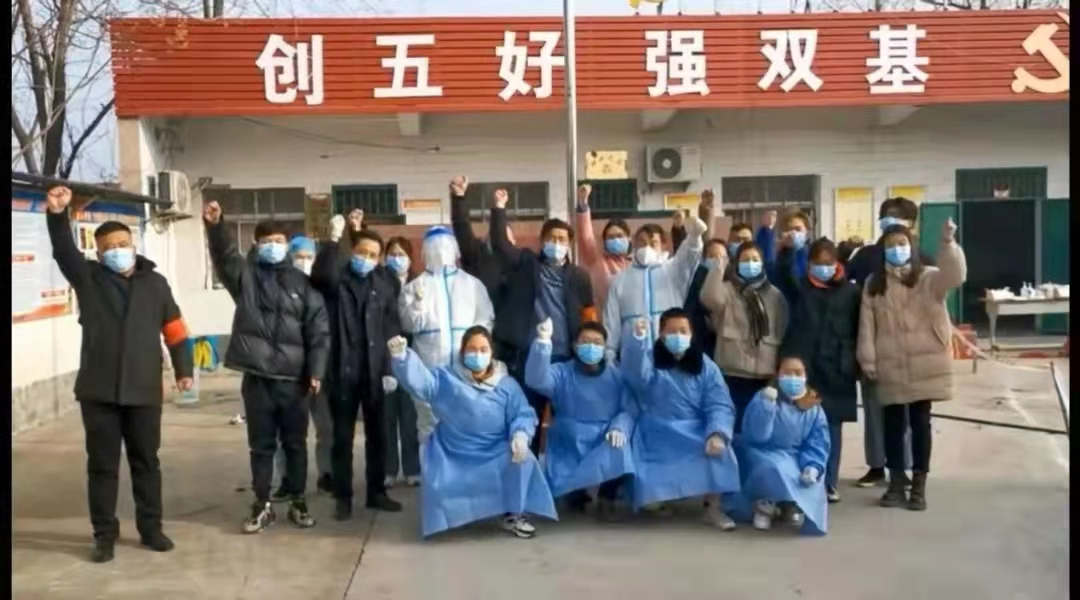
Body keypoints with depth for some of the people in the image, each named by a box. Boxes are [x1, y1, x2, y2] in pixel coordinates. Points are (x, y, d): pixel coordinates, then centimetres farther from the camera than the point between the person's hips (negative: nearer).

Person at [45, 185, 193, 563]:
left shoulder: (155, 283, 7)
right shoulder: (88, 278, 4)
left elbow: (174, 330, 8)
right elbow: (63, 250, -14)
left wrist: (183, 369, 2)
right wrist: (57, 214, -30)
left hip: (144, 391, 1)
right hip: (99, 391, -1)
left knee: (146, 462, 11)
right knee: (102, 464, 7)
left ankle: (151, 528, 23)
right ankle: (104, 534, 18)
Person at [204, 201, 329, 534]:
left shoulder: (301, 282, 3)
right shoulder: (245, 275, 5)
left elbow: (318, 329, 0)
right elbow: (224, 254, -14)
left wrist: (316, 371, -7)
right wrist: (215, 226, -34)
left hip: (294, 378, 0)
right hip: (257, 377, 0)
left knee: (295, 443, 10)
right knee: (261, 444, 9)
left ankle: (298, 502, 23)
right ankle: (262, 505, 20)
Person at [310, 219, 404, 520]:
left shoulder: (385, 283, 7)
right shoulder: (337, 278, 1)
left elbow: (392, 327, 6)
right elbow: (323, 272, -25)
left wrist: (391, 367, -1)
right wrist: (335, 239, -17)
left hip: (375, 371, 3)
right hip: (343, 369, -2)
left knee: (377, 434, 11)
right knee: (343, 436, 5)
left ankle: (376, 492, 24)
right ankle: (343, 496, 15)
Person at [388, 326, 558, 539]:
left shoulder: (507, 385, 3)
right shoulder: (446, 379, 0)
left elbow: (524, 415, -4)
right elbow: (419, 380, -16)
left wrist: (520, 435, -27)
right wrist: (401, 356, -35)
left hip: (495, 455, 1)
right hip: (453, 457, -1)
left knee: (522, 460, -25)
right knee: (437, 485, -26)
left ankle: (513, 515, -4)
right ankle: (450, 516, 9)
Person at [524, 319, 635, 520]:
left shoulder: (616, 376, 5)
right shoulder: (562, 373, -1)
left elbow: (628, 410, -1)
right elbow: (536, 379, -21)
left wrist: (619, 428, -24)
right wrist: (543, 342, -34)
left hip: (604, 445, 0)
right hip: (568, 446, 0)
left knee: (618, 455, -32)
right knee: (558, 486, -20)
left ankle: (607, 497, -1)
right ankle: (576, 493, 20)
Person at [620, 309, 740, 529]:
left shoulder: (705, 366, 4)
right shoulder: (649, 359, 0)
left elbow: (720, 406, -5)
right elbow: (635, 373, -26)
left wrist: (717, 434, -26)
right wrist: (637, 338, -44)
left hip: (695, 432, 1)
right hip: (656, 434, -1)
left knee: (717, 449, -27)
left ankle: (713, 507, -10)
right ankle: (656, 496, 19)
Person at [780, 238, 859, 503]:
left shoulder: (850, 291, 3)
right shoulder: (799, 287, 4)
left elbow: (858, 330, 5)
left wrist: (856, 364, 2)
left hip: (837, 370, 0)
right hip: (802, 366, 0)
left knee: (832, 428, 7)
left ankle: (829, 483, 16)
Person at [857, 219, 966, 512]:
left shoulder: (928, 278, 0)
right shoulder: (874, 284, 7)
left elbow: (955, 276, -21)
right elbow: (867, 324, 4)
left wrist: (948, 243, -34)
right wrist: (868, 359, -1)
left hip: (924, 365, -2)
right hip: (890, 367, 2)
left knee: (920, 422, 5)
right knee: (893, 423, 9)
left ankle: (919, 486, 14)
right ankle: (896, 483, 20)